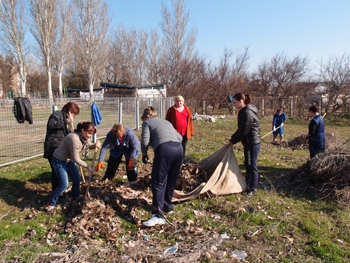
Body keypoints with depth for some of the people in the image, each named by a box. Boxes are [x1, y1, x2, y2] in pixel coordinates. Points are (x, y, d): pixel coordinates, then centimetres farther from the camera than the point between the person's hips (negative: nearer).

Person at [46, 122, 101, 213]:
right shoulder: (74, 139, -35)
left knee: (77, 179, 10)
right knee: (64, 184, -10)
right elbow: (76, 159, -28)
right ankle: (50, 204, 9)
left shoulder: (84, 136, -9)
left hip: (69, 159, 9)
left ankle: (75, 199, 32)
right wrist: (87, 166, -19)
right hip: (59, 160, -9)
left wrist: (95, 145, -19)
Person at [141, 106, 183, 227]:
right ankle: (167, 206, 33)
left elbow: (145, 141, 2)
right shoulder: (166, 122, 34)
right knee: (171, 181, 20)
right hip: (179, 148, 7)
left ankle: (158, 215, -12)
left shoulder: (147, 123, 16)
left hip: (165, 149, -7)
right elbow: (179, 137, 31)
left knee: (158, 182, -5)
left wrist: (144, 153, 18)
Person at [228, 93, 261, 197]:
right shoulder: (244, 111, 10)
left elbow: (244, 131, -21)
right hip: (248, 142, 10)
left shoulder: (247, 112, -21)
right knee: (247, 164, 18)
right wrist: (233, 138, 9)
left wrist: (233, 140, -10)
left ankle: (252, 189, 10)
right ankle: (248, 185, 30)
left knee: (252, 165, -1)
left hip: (253, 142, -10)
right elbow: (241, 129, 16)